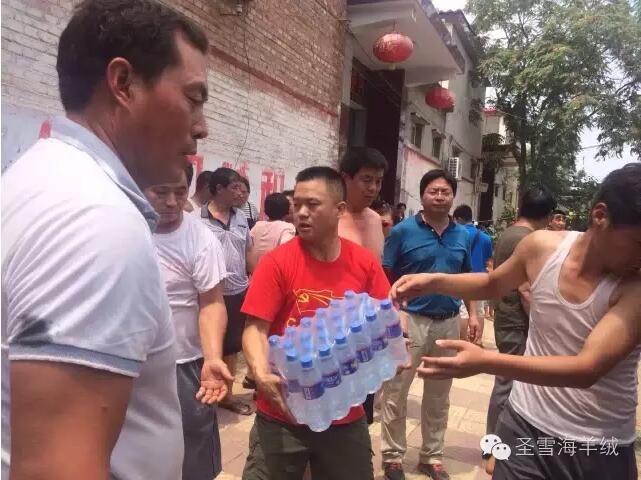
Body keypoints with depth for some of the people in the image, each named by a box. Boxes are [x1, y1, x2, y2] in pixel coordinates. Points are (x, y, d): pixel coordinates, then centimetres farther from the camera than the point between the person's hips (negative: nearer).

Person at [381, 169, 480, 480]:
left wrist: (473, 315, 6)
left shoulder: (463, 236, 7)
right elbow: (385, 278, -8)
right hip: (411, 320, -4)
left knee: (439, 395, 16)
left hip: (449, 322, 5)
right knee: (395, 393, 3)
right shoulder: (403, 231, -7)